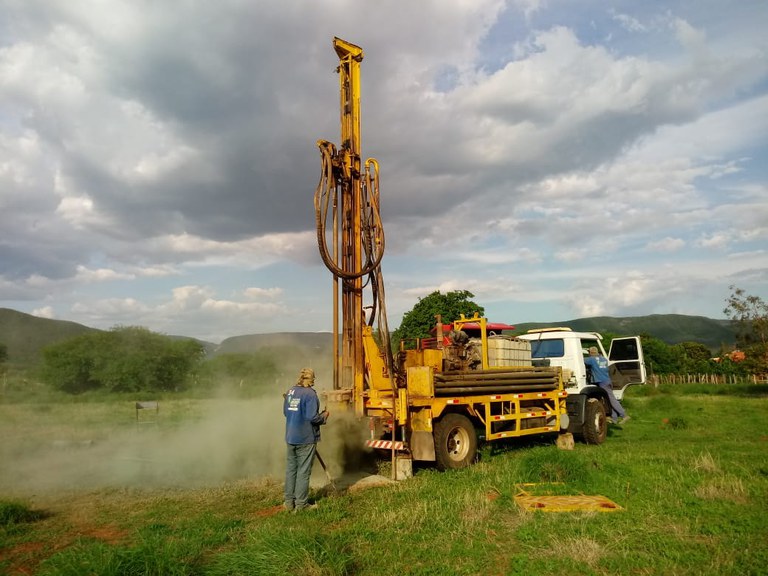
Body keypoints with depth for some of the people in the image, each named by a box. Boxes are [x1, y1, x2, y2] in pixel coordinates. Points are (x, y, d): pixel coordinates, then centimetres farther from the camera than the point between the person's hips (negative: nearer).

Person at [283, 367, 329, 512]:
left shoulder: (290, 392, 5)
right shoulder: (310, 394, -17)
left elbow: (285, 412, 13)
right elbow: (312, 417, -21)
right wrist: (324, 416, -3)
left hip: (291, 437, 7)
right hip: (306, 438, -6)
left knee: (290, 469, 15)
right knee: (303, 471, 4)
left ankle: (289, 502, 22)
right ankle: (300, 503, 10)